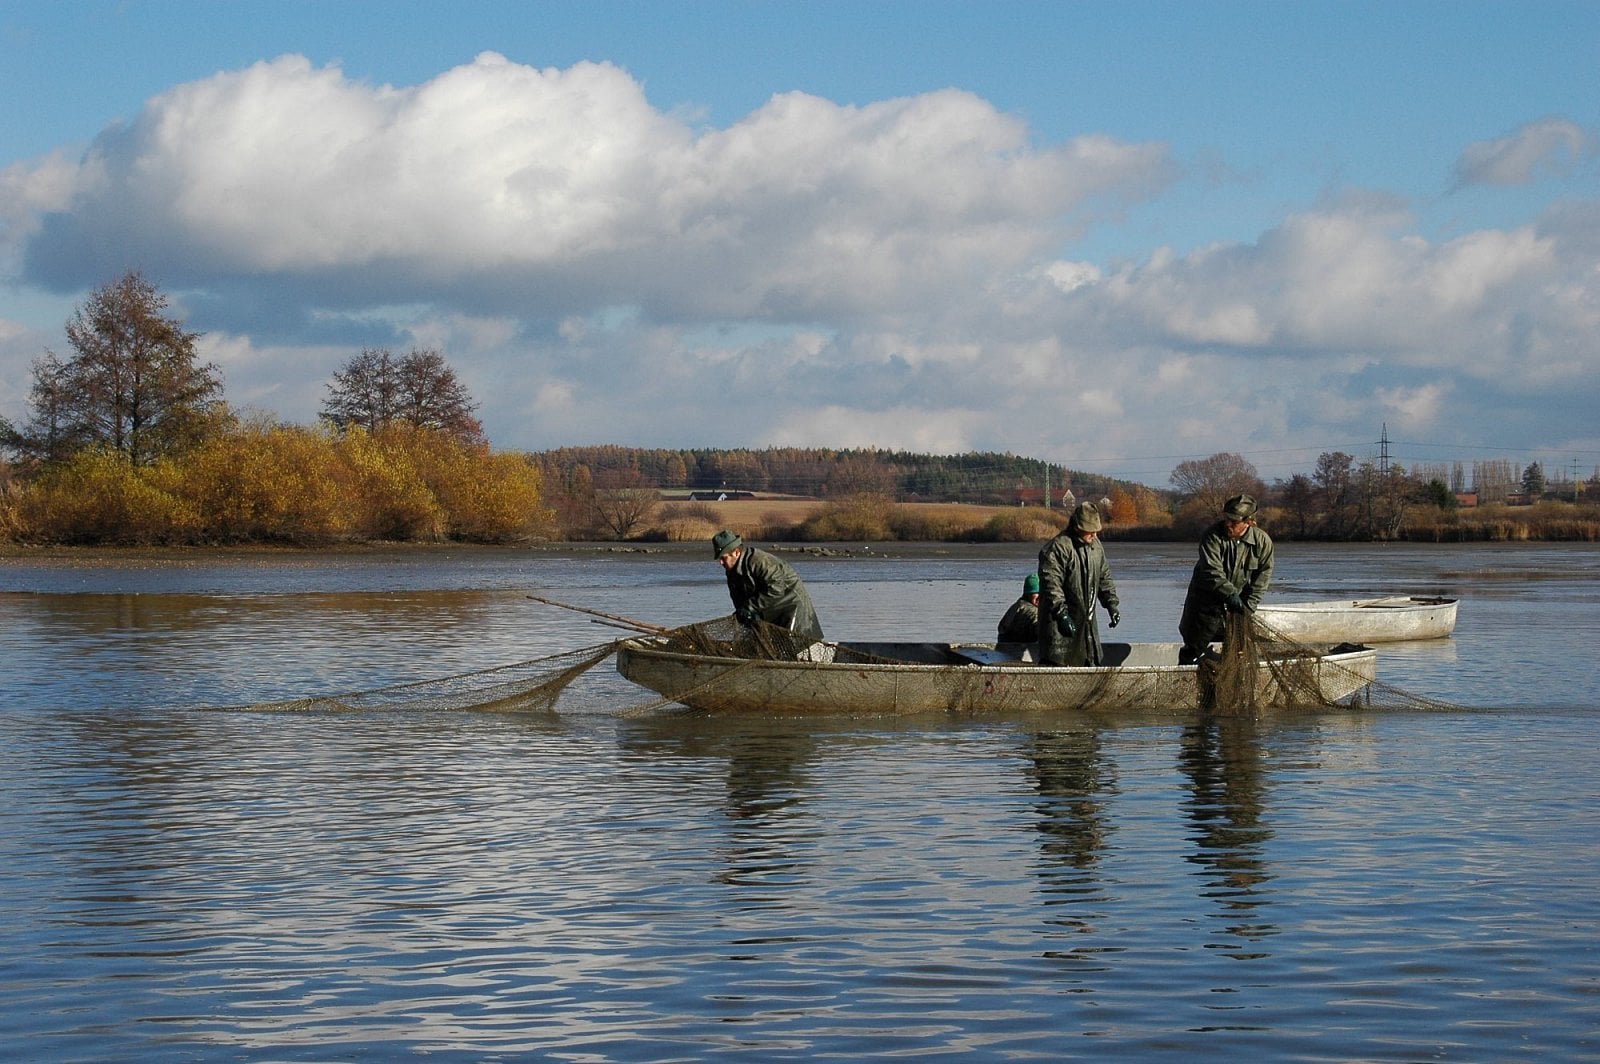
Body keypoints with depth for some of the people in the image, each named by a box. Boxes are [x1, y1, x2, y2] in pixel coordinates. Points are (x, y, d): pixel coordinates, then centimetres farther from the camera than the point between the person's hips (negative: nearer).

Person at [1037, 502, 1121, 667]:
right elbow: (1051, 584, -22)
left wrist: (1111, 605, 13)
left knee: (1091, 662, 12)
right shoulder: (1058, 548, -16)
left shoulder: (1096, 546, 11)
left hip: (1087, 620, 8)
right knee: (1057, 662, -15)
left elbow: (1104, 577, 22)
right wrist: (1061, 613, -27)